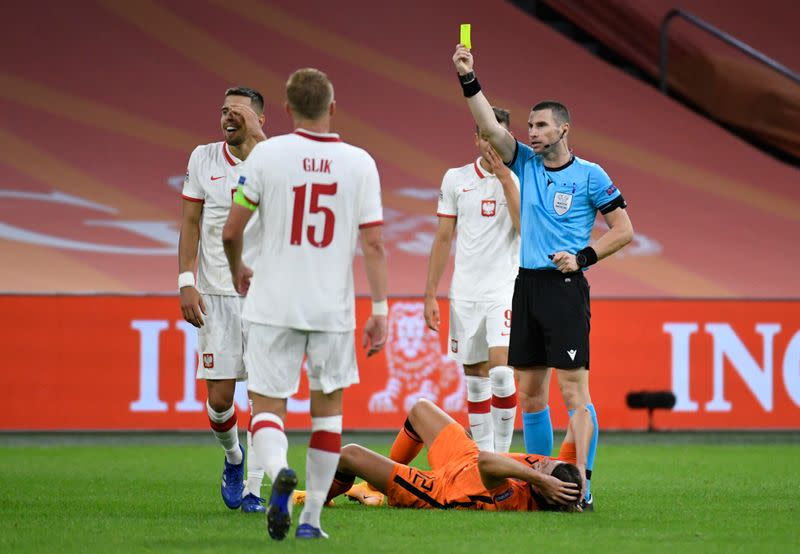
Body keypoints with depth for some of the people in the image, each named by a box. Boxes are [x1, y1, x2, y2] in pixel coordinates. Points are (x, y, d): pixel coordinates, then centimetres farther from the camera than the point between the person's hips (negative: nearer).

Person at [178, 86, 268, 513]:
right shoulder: (204, 158, 4)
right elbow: (191, 222, 7)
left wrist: (254, 137, -28)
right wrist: (186, 281, -1)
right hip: (216, 293, 1)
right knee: (219, 396, -1)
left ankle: (253, 489, 3)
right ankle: (233, 459, 29)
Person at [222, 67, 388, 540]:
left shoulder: (267, 154, -4)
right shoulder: (360, 163, -1)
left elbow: (231, 231, 0)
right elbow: (374, 244, -3)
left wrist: (238, 270, 20)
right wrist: (380, 311, 1)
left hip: (274, 305, -1)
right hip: (334, 307, 1)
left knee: (267, 406, 4)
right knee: (328, 407, 16)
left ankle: (279, 471, -28)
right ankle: (312, 517, 15)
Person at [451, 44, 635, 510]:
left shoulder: (589, 175, -2)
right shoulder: (527, 164, 11)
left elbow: (624, 230, -1)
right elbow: (490, 126, 2)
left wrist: (583, 257, -11)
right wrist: (469, 79, -8)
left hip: (565, 287, -6)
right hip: (527, 284, 6)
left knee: (573, 387, -10)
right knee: (530, 392, 7)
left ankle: (581, 484, -10)